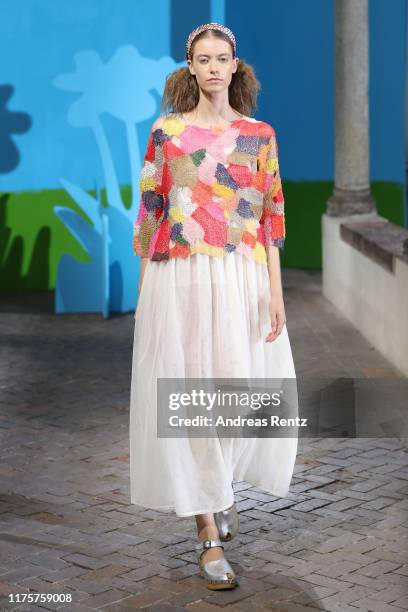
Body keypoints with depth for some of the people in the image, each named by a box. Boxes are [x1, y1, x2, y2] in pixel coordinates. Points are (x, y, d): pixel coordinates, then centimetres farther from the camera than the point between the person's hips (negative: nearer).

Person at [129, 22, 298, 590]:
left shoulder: (259, 134, 7)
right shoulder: (166, 131, 4)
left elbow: (271, 218, 3)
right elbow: (149, 212, 6)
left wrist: (275, 292, -4)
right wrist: (144, 291, 3)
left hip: (242, 280, 1)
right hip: (179, 280, -1)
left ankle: (221, 488, 34)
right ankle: (209, 533, 5)